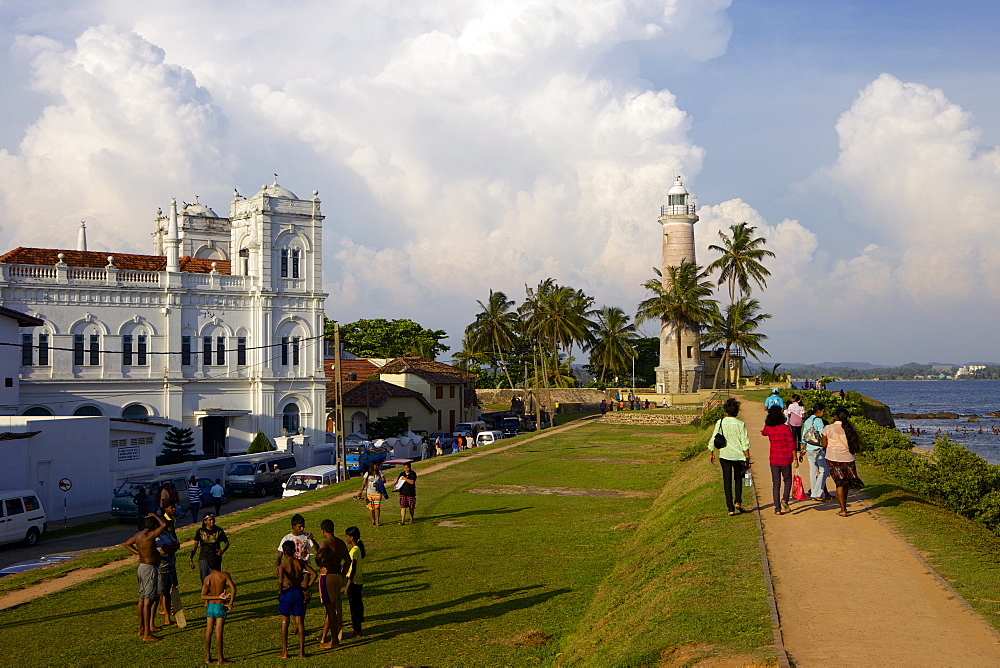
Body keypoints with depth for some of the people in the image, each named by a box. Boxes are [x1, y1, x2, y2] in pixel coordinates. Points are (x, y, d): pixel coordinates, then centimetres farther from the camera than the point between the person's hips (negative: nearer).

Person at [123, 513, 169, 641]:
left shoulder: (138, 535, 6)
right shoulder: (149, 536, -21)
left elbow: (127, 544, 25)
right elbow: (164, 525, -25)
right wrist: (155, 516, -9)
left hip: (142, 567, 10)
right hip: (149, 569, -10)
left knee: (142, 600, 18)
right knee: (148, 601, -8)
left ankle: (142, 628, 28)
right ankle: (147, 634, -6)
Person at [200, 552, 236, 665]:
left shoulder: (207, 578, -2)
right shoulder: (225, 575, -9)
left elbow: (203, 596, -7)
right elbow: (233, 588, -20)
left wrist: (218, 597, -9)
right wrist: (231, 604, -15)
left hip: (210, 606, 3)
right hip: (220, 607, -3)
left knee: (208, 632, 12)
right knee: (218, 632, -2)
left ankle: (207, 657, 19)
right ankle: (221, 659, 3)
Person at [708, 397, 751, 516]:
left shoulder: (720, 423, -4)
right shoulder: (740, 424, -6)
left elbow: (713, 440, 0)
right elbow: (745, 442, -6)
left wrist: (711, 453, 12)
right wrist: (747, 457, 1)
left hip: (724, 455, 0)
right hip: (738, 455, 0)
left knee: (727, 481, 5)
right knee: (738, 479, 22)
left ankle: (730, 508, 2)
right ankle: (738, 502, 13)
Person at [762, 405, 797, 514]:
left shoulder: (768, 428, -3)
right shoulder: (786, 428, -12)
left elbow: (763, 433, 21)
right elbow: (792, 444, -11)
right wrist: (795, 458, -5)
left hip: (774, 459, 2)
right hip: (786, 459, -2)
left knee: (776, 483, 7)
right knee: (787, 481, 16)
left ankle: (777, 508, 4)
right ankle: (784, 500, -6)